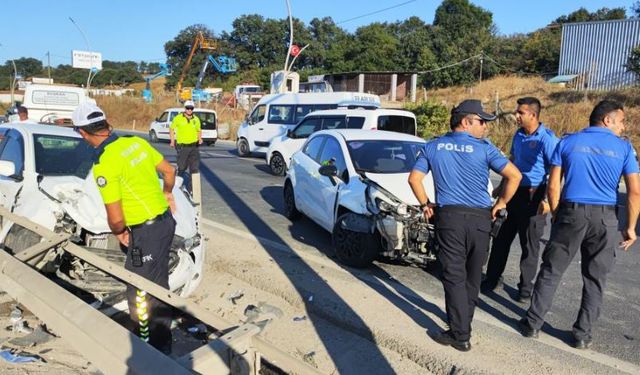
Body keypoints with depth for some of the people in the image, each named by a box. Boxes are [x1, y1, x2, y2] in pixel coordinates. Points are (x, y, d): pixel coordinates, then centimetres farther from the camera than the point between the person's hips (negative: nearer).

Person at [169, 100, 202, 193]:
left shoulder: (196, 119, 7)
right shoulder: (178, 118, -2)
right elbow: (171, 129, 8)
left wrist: (200, 138, 1)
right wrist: (172, 141, 1)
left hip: (194, 146, 3)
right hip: (182, 147, -3)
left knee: (194, 168, 2)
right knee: (182, 168, 6)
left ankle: (191, 188, 11)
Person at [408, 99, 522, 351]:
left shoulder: (433, 147, 5)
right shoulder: (483, 148, -2)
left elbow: (414, 178, 4)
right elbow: (514, 175, -9)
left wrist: (425, 204, 14)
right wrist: (500, 204, 3)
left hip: (448, 217, 0)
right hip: (480, 218, 0)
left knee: (454, 276, 2)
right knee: (473, 276, 18)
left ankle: (460, 335, 3)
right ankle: (463, 319, 33)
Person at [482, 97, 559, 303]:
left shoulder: (547, 139, -14)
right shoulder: (518, 135, 9)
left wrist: (548, 199, -20)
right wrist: (501, 186, 21)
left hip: (534, 197, -7)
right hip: (515, 193, 7)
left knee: (529, 244, 4)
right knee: (502, 238, 10)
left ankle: (526, 287, 18)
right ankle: (493, 278, 23)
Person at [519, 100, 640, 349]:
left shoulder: (568, 142, 3)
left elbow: (553, 185, 0)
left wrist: (556, 215, 10)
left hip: (571, 212, 0)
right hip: (605, 217, 0)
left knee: (551, 271, 9)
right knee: (595, 279, 12)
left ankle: (533, 324, 14)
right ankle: (582, 335, 18)